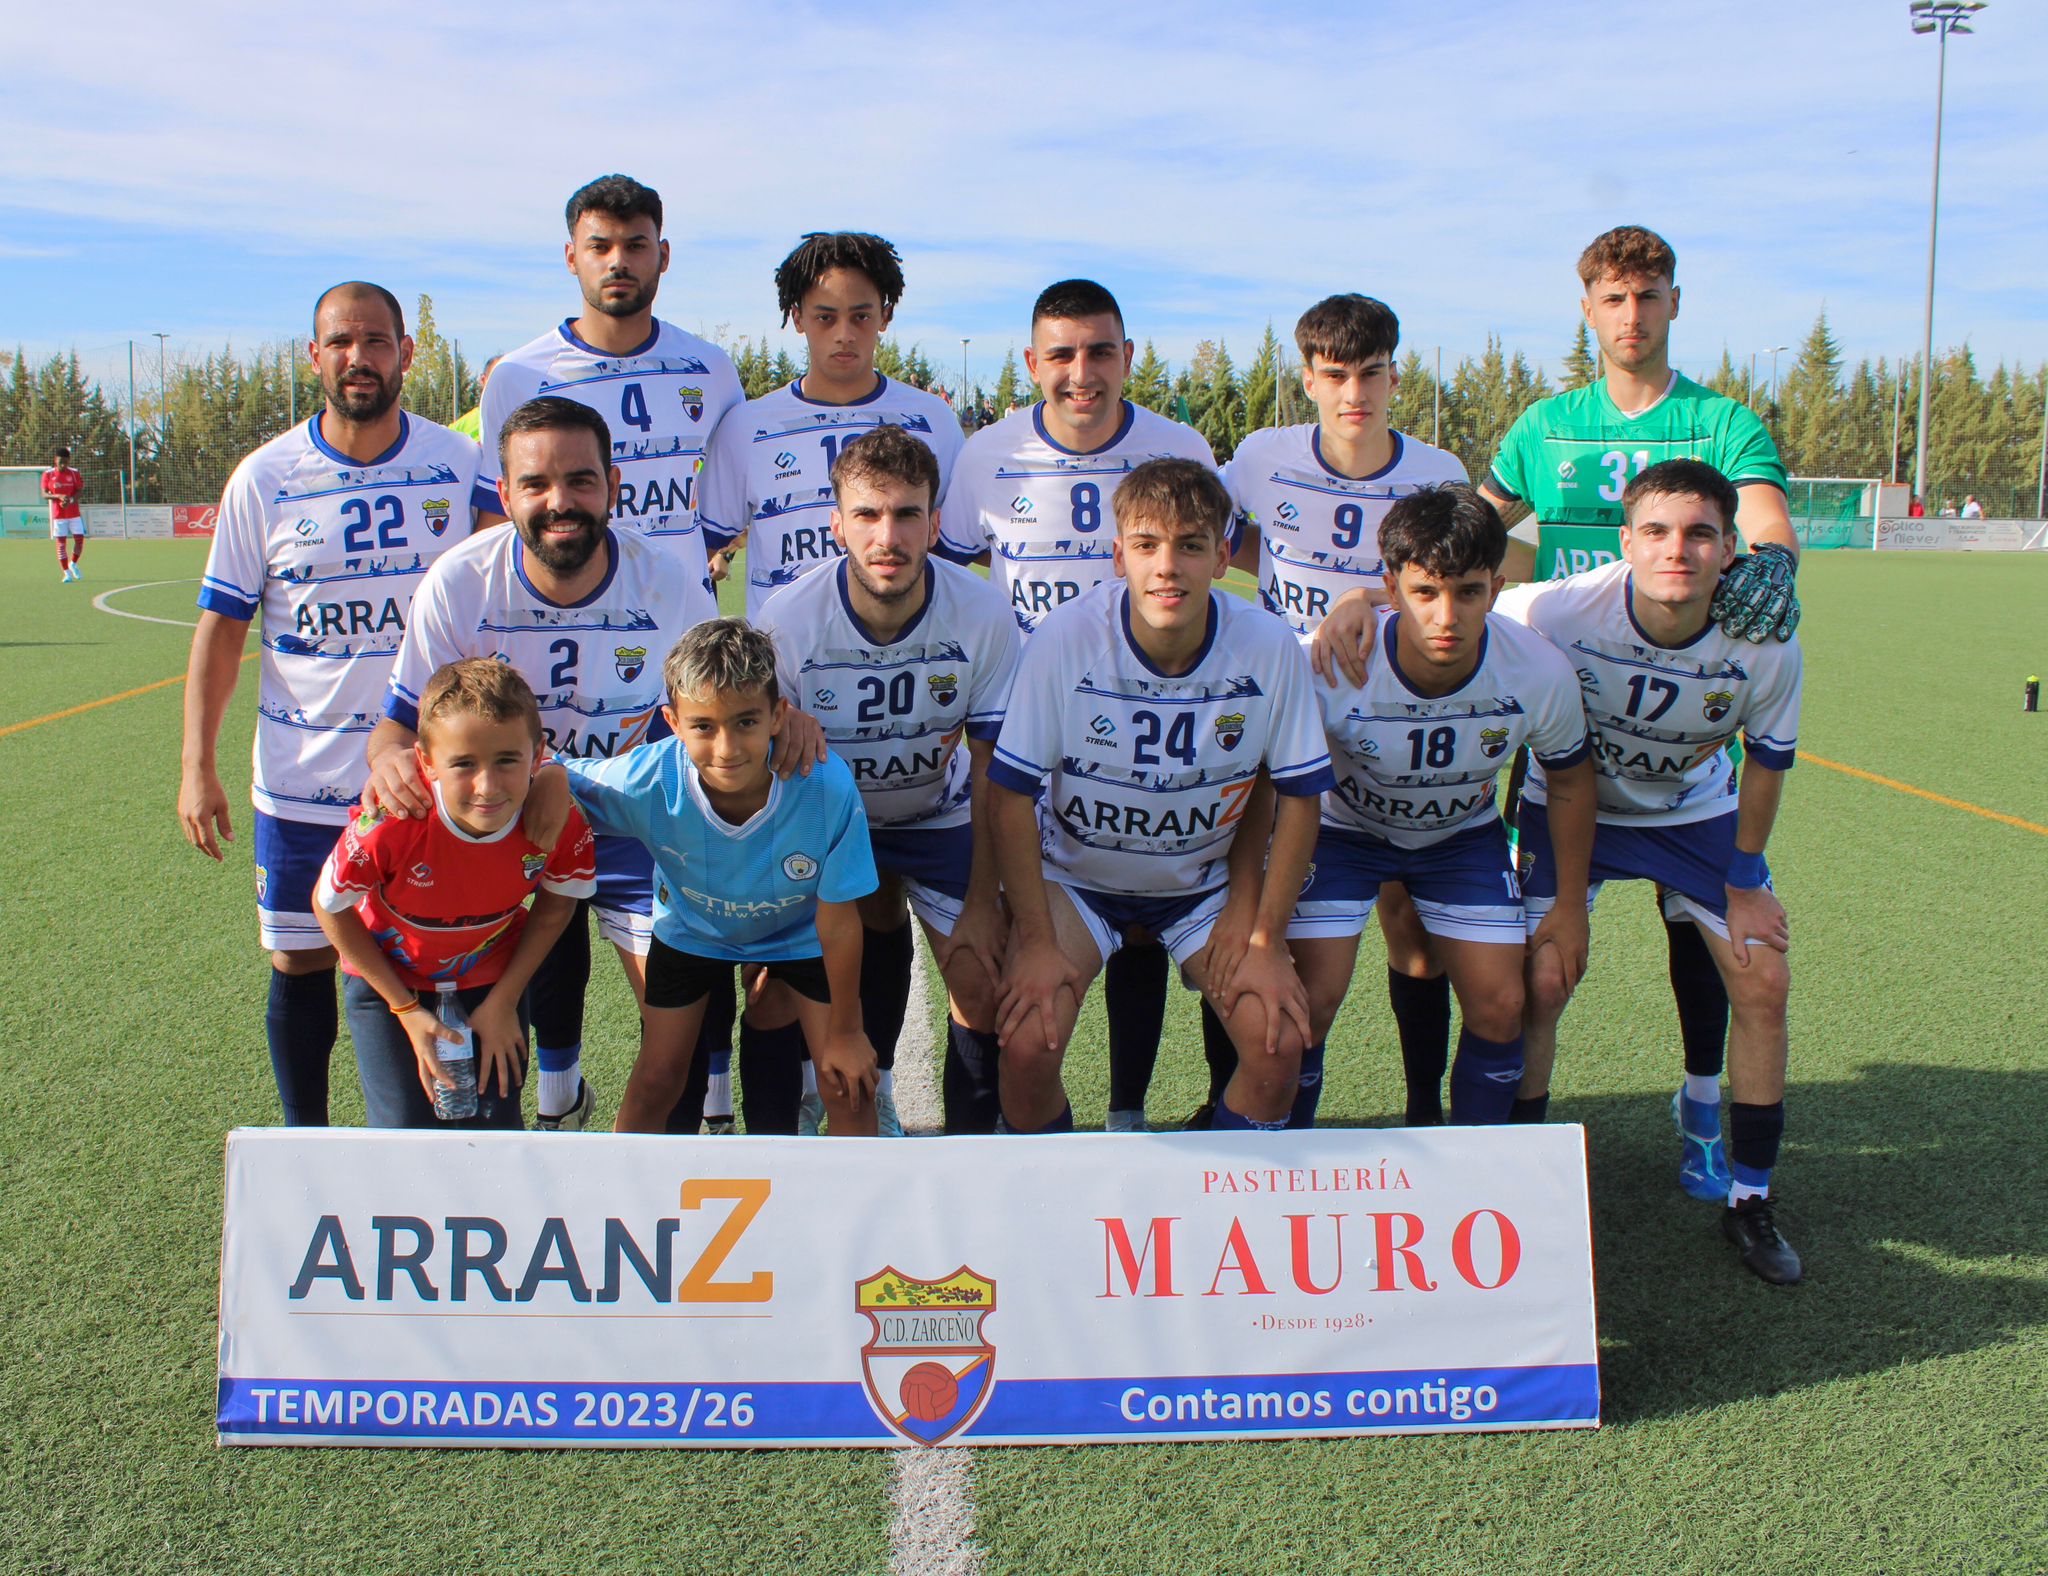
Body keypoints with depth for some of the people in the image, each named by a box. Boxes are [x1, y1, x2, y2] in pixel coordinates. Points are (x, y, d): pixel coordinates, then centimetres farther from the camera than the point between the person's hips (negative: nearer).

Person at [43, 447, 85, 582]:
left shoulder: (74, 473, 2)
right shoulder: (48, 474, 0)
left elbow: (80, 491, -3)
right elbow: (44, 495, -3)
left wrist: (70, 500, -23)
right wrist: (59, 496, -22)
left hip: (74, 513, 1)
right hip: (58, 515, -1)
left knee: (79, 539, -2)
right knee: (61, 543, -3)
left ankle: (73, 564, 24)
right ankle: (66, 573, 2)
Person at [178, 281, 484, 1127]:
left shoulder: (461, 463, -1)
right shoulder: (264, 478, -2)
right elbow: (220, 627, 2)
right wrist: (197, 764, -3)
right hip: (302, 779, 0)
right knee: (301, 962, 8)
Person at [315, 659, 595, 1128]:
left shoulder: (559, 821, -30)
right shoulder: (391, 823, -36)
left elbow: (555, 907, -6)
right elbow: (330, 907, -16)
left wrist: (504, 1001, -6)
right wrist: (406, 1010, -12)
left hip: (491, 979, 2)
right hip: (389, 979, -1)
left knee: (494, 1131, 0)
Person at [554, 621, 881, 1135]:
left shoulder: (828, 788, -39)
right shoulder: (645, 783, -37)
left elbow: (837, 920, -24)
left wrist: (845, 1031, -12)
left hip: (798, 932, 0)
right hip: (691, 928, 1)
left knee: (848, 1083, 0)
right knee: (656, 1080, 8)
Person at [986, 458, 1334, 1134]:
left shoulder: (1270, 648, -18)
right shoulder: (1065, 637, -23)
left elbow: (1297, 795, -6)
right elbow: (1011, 793, -16)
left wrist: (1266, 939, -9)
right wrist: (1038, 942, -17)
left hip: (1206, 882, 2)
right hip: (1075, 874, -1)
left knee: (1279, 1045, -15)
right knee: (1028, 1046, -21)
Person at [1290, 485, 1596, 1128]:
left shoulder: (1541, 672, -27)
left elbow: (1569, 785, -5)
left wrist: (1570, 906, 3)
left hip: (1464, 834, 3)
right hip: (1342, 829, -2)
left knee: (1500, 1005, -6)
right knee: (1309, 1001, -13)